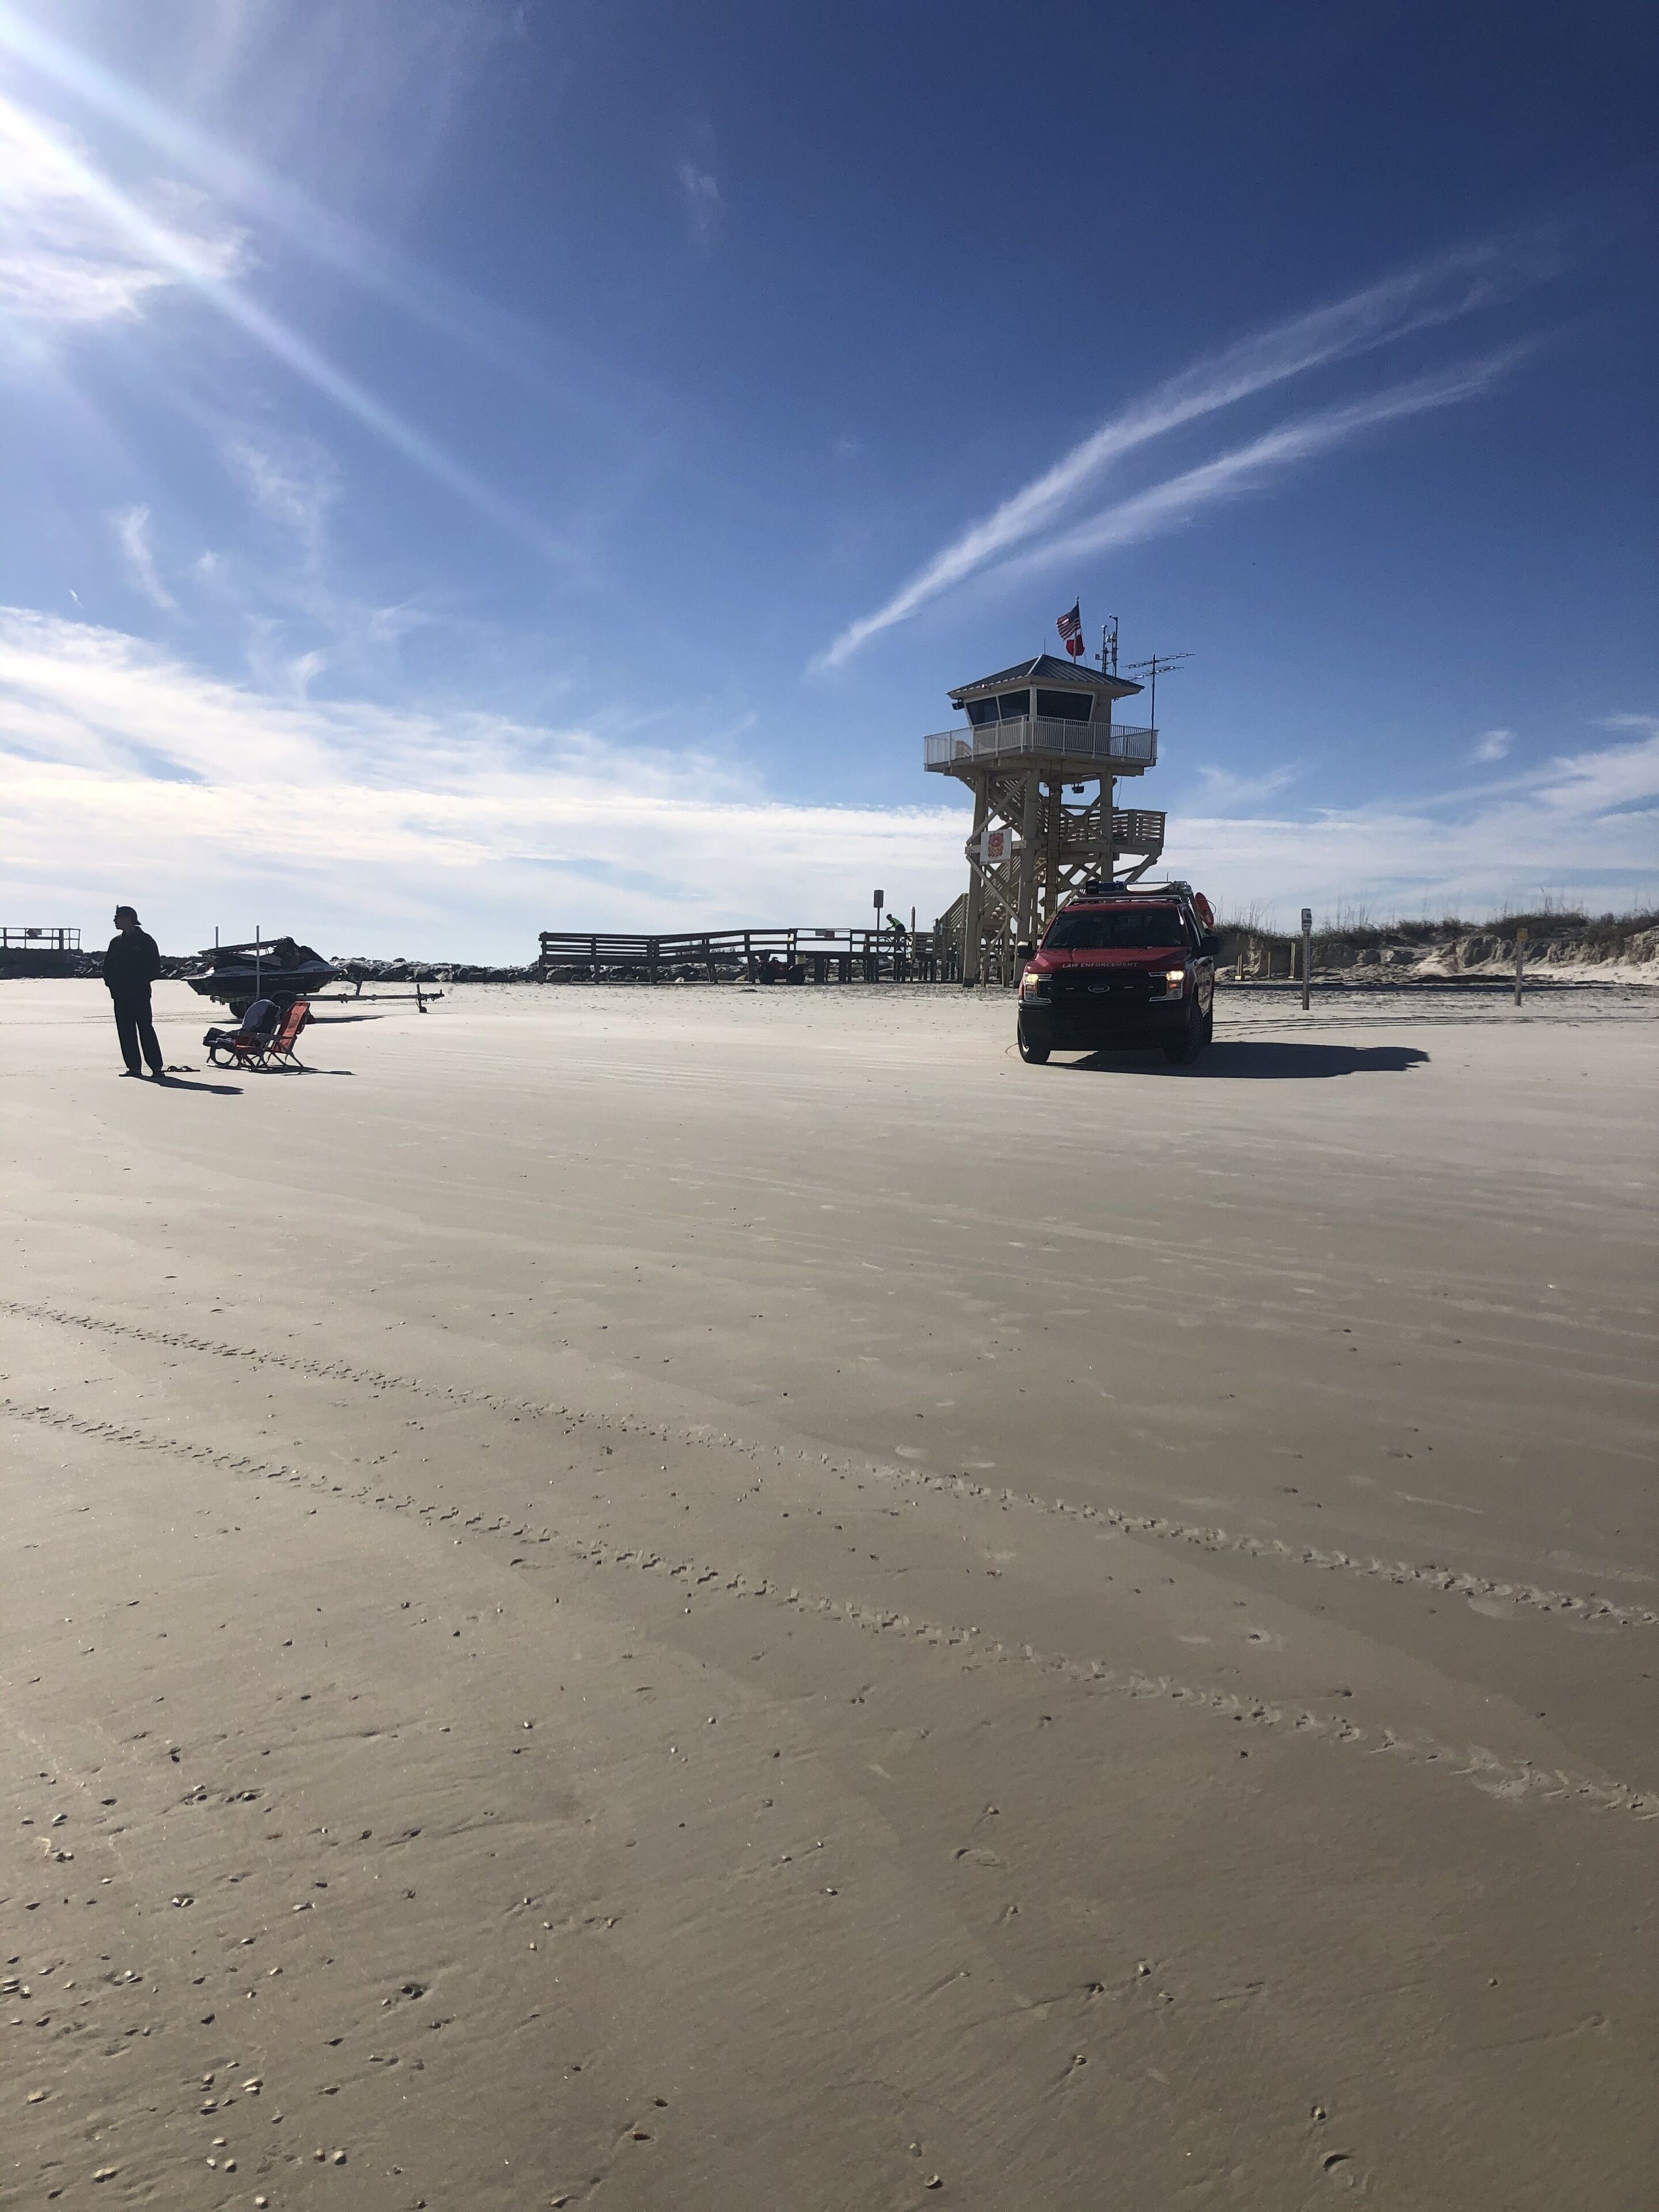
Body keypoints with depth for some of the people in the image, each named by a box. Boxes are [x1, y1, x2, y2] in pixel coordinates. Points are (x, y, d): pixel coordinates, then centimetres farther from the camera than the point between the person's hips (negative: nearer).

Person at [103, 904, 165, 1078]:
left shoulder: (145, 940, -1)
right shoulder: (116, 942, 16)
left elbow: (155, 966, -4)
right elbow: (107, 966, 19)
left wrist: (142, 982, -12)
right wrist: (111, 983, 3)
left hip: (140, 993, -6)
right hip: (120, 993, 6)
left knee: (145, 1028, -9)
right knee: (125, 1030, 3)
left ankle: (157, 1066, -9)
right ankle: (134, 1067, 6)